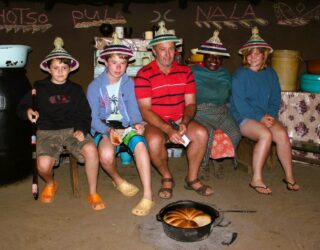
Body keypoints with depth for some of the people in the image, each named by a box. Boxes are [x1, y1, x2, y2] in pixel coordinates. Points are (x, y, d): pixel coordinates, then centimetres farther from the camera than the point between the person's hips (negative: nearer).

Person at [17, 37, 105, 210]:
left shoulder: (75, 89, 13)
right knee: (43, 164, -30)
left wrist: (82, 129, -9)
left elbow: (85, 114, 11)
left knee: (91, 150, -32)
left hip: (72, 129, 1)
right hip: (47, 132, 0)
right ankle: (50, 184, 11)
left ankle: (93, 193, -10)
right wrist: (27, 111, -9)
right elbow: (21, 107, 16)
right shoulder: (39, 88, 10)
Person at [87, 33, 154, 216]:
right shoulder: (95, 87, 2)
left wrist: (137, 124, -24)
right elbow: (94, 118, -4)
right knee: (107, 154, -34)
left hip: (127, 127, 1)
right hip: (104, 129, -1)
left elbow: (134, 110, 0)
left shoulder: (129, 84, 8)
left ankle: (148, 197, -32)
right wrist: (108, 130, -24)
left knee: (140, 144, -34)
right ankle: (118, 180, 1)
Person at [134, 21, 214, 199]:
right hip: (154, 122, -3)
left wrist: (185, 122, -19)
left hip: (180, 119, 4)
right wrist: (168, 130, -26)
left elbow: (191, 103, 3)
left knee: (202, 133, -23)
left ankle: (192, 179, -1)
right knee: (155, 141, -35)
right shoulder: (144, 74, -10)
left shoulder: (185, 71, 4)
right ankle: (167, 178, -4)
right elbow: (145, 110, -15)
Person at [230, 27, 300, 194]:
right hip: (244, 118, -4)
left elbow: (275, 99, 11)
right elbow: (239, 103, -11)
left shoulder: (270, 74, 13)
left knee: (282, 134, -23)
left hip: (266, 116, 5)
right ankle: (256, 179, -22)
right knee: (266, 135, -30)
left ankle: (289, 176, -8)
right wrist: (260, 117, -17)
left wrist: (270, 115, -8)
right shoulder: (240, 75, -3)